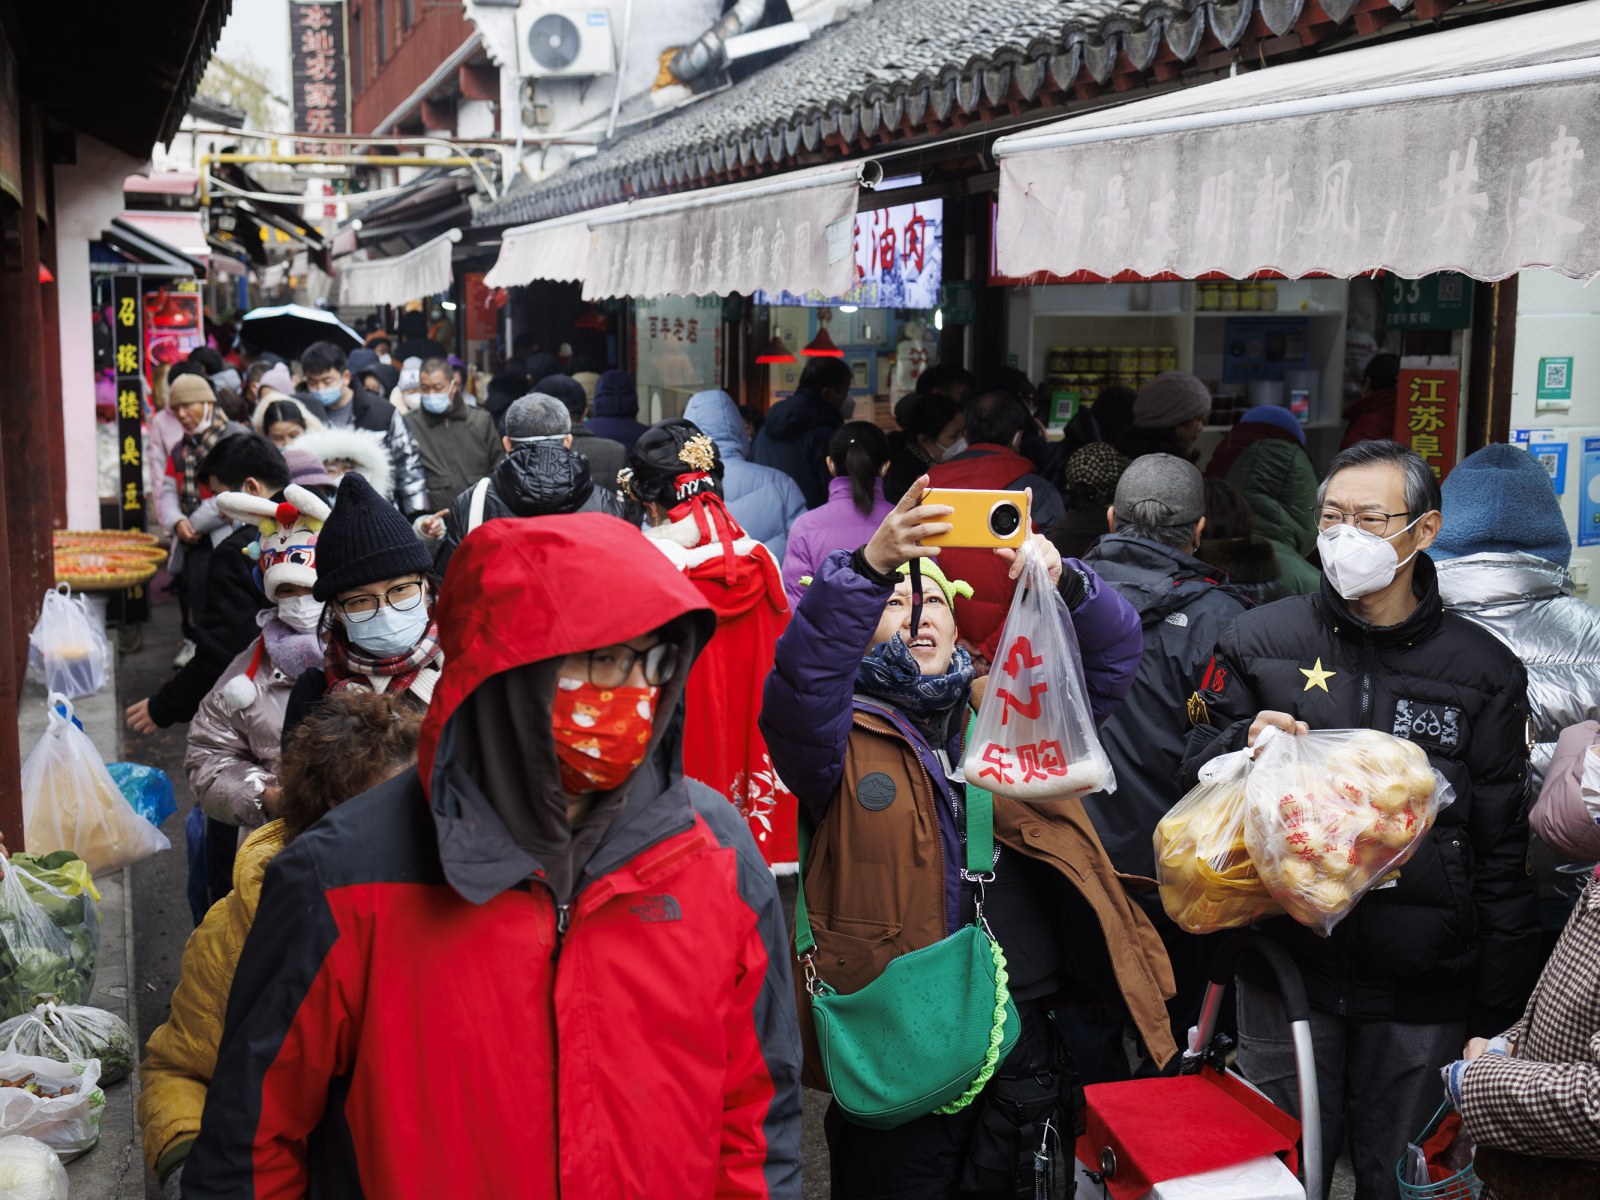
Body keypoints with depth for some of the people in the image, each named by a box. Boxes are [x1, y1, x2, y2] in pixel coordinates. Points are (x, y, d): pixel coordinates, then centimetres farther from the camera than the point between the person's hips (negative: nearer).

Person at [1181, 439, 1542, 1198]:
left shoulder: (1482, 670, 1)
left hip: (1422, 992, 0)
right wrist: (1245, 743, -15)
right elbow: (1196, 775, 9)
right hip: (1286, 963, 0)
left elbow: (1505, 856, 3)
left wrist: (1497, 1019, 2)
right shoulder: (1258, 641, 1)